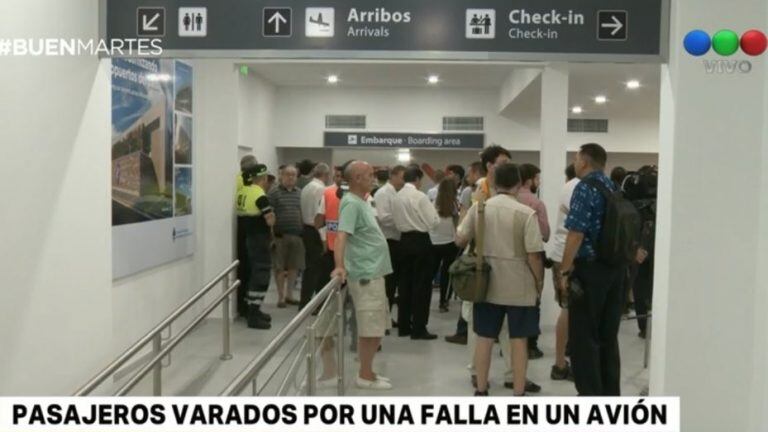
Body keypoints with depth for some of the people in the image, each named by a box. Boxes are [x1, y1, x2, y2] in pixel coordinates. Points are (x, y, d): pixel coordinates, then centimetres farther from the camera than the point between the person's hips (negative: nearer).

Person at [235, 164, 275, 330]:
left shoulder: (242, 192, 7)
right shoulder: (260, 196, -18)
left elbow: (243, 213, 14)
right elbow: (270, 221, -20)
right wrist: (271, 213, -2)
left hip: (246, 238, 9)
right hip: (259, 239, -9)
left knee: (254, 273, 18)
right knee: (261, 275, -3)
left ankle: (254, 310, 27)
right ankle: (253, 316, -3)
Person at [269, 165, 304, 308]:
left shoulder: (300, 193, 11)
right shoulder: (275, 193, -2)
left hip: (297, 235, 4)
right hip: (280, 235, -4)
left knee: (294, 267, 9)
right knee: (280, 268, 3)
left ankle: (289, 294, 24)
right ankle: (281, 297, 13)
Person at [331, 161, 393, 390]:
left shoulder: (362, 202, 14)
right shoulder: (351, 204, -16)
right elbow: (341, 236, -28)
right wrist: (340, 266, -38)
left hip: (374, 273, 10)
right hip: (365, 275, -10)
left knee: (377, 328, 16)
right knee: (370, 329, -2)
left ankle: (368, 372, 25)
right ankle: (365, 376, 9)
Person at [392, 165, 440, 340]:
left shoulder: (398, 196, 4)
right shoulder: (420, 196, -14)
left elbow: (397, 221, 10)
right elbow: (433, 221, -13)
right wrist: (433, 210, 6)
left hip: (405, 239, 6)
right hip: (420, 240, -6)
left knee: (405, 282, 12)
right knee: (422, 284, 0)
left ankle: (403, 325, 18)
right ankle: (418, 328, 3)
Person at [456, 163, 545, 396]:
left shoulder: (478, 208, -2)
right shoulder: (526, 213, -13)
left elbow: (459, 240, 6)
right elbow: (534, 254, -14)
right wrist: (539, 282, 1)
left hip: (486, 284, 3)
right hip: (519, 287, -3)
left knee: (484, 338, 12)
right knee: (519, 340, 7)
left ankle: (481, 391, 22)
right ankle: (519, 395, 15)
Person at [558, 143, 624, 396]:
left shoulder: (585, 188, -12)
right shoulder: (614, 188, 11)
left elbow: (576, 233, -18)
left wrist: (565, 271, -13)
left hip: (589, 269, -8)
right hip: (615, 270, 8)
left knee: (584, 336, 2)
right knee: (608, 335, 15)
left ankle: (591, 396, 7)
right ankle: (611, 394, 24)